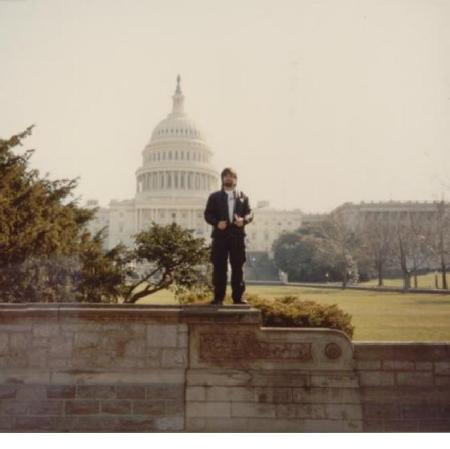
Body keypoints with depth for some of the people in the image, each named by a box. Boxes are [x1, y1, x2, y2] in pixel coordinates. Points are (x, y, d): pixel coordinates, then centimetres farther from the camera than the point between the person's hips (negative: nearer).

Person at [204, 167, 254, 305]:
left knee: (237, 267, 2)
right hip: (220, 236, -1)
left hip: (237, 236, 1)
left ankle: (238, 296, 8)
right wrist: (216, 223, -14)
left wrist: (244, 220, -13)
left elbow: (249, 212, 9)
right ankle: (218, 297, 4)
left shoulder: (243, 196, 15)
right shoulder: (214, 197, 10)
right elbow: (208, 214, 4)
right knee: (219, 267, -1)